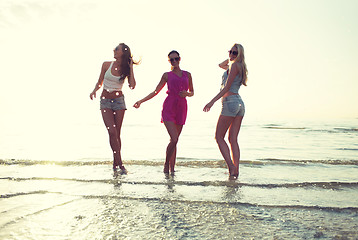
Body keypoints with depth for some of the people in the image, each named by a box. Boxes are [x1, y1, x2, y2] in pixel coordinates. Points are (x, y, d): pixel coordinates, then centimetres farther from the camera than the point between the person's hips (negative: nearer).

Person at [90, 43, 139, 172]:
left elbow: (132, 86, -14)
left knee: (117, 133, 2)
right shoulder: (106, 65, 2)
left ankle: (116, 164, 15)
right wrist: (94, 90, -9)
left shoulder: (126, 70, 1)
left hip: (119, 101, 0)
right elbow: (100, 82, 10)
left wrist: (131, 68, -10)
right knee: (112, 132, -12)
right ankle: (119, 162, -5)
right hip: (105, 101, 0)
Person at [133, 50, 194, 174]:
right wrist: (141, 101, 2)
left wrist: (187, 93, -3)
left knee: (174, 140, 4)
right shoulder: (167, 75, 10)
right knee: (174, 139, -15)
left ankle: (172, 169, 13)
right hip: (169, 108, -2)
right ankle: (166, 164, 5)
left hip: (182, 108, 2)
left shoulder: (187, 74, 16)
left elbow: (192, 92, 21)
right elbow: (156, 91, 11)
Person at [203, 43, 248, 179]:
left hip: (230, 102, -9)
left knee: (219, 137, -1)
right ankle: (235, 170, 7)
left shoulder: (234, 66, -6)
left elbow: (227, 88, -14)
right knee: (233, 139, 7)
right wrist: (229, 58, 21)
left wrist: (212, 102, -16)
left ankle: (231, 166, -9)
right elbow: (221, 65, 38)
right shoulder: (239, 67, 21)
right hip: (240, 104, 9)